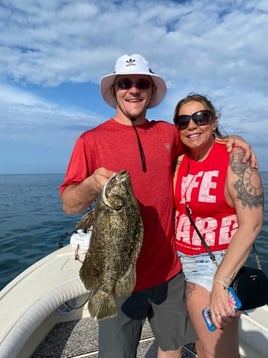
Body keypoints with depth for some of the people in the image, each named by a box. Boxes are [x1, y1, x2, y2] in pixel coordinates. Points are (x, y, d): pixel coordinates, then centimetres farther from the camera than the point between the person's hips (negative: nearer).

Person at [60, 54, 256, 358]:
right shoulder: (92, 140, -8)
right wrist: (92, 185, -30)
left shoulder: (167, 132, 3)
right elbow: (69, 205, -9)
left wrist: (229, 139, 3)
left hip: (169, 270, 4)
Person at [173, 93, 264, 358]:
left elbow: (251, 224, -19)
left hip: (216, 261, -5)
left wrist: (220, 282, -22)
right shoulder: (179, 161, 4)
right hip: (179, 260, 5)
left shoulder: (234, 159, -13)